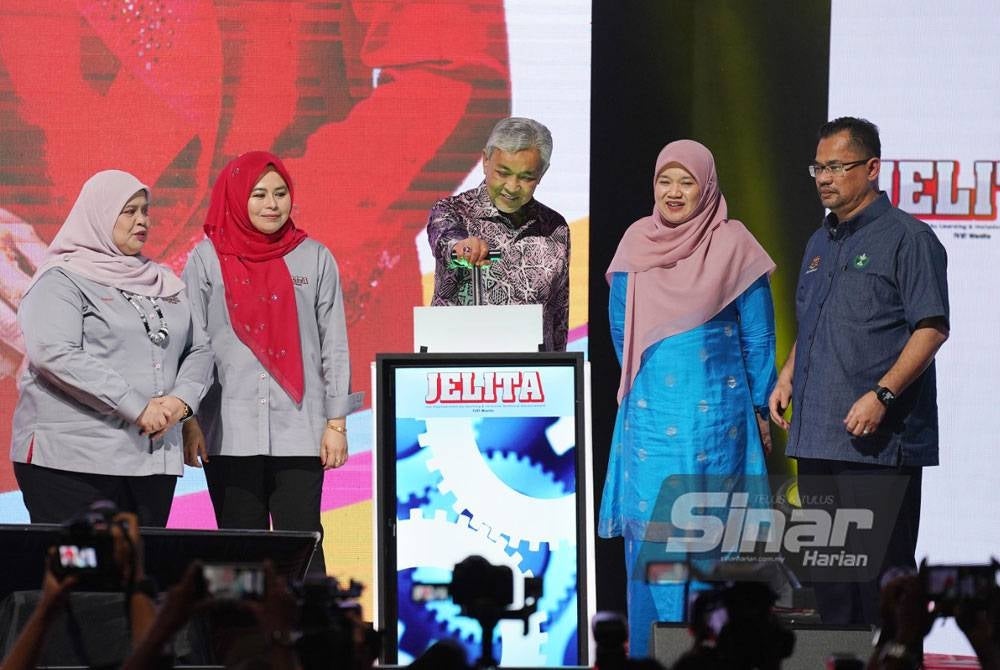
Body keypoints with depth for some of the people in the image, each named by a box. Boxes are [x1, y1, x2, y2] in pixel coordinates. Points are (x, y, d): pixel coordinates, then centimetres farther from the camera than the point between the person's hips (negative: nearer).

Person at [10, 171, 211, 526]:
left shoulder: (165, 283, 19)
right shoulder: (62, 280, -1)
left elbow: (199, 350, 17)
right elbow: (55, 353, -15)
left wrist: (182, 400, -6)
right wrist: (137, 407, -18)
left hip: (153, 456, 6)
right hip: (74, 459, -6)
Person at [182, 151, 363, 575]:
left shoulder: (314, 259, 8)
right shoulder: (207, 260, 5)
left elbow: (334, 346, 8)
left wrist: (336, 422, 2)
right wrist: (189, 421, -2)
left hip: (299, 430, 0)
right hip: (230, 433, 0)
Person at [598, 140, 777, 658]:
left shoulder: (733, 246, -2)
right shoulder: (637, 242, 6)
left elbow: (757, 335, 3)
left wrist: (760, 408, 4)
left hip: (715, 413, -2)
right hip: (649, 413, 2)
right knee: (648, 526, -3)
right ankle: (649, 650, 1)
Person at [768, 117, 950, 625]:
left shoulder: (907, 238, -6)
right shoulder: (820, 244, 19)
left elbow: (932, 328, -13)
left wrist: (882, 395, -21)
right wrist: (787, 376, 12)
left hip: (878, 444, -8)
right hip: (816, 439, 8)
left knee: (880, 565, -9)